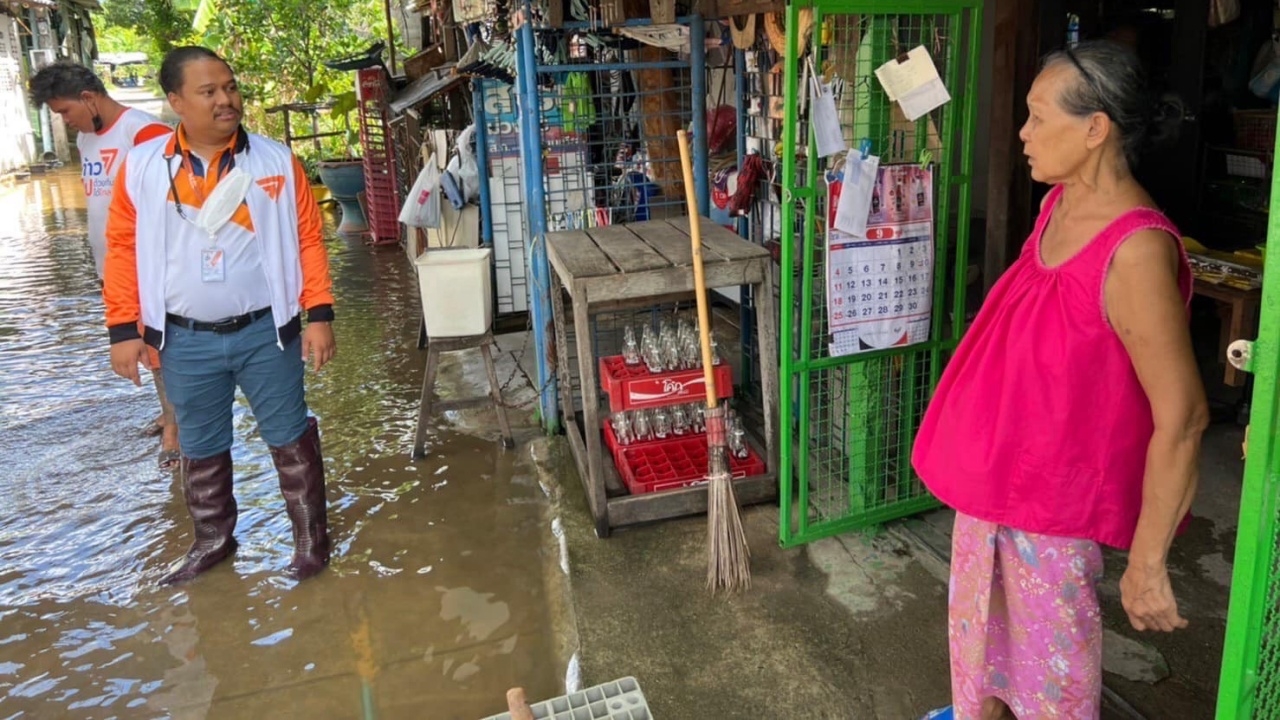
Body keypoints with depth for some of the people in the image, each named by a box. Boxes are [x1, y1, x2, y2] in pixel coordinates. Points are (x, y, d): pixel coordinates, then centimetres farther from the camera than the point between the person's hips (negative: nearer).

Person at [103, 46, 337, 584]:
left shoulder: (276, 161, -4)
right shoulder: (143, 167, -3)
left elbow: (307, 239, -3)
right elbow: (123, 247, 1)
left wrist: (319, 315, -8)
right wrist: (123, 329, -2)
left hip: (266, 332, -1)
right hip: (185, 341, 2)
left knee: (289, 434, 9)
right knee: (200, 447, 16)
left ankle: (310, 535, 24)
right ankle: (213, 540, 35)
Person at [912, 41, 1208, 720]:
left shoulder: (1136, 250, -29)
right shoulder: (1060, 201, -2)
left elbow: (1181, 417, -27)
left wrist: (1147, 562, -22)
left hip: (1056, 490, -8)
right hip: (996, 465, 9)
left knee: (1050, 637, 15)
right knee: (980, 603, 28)